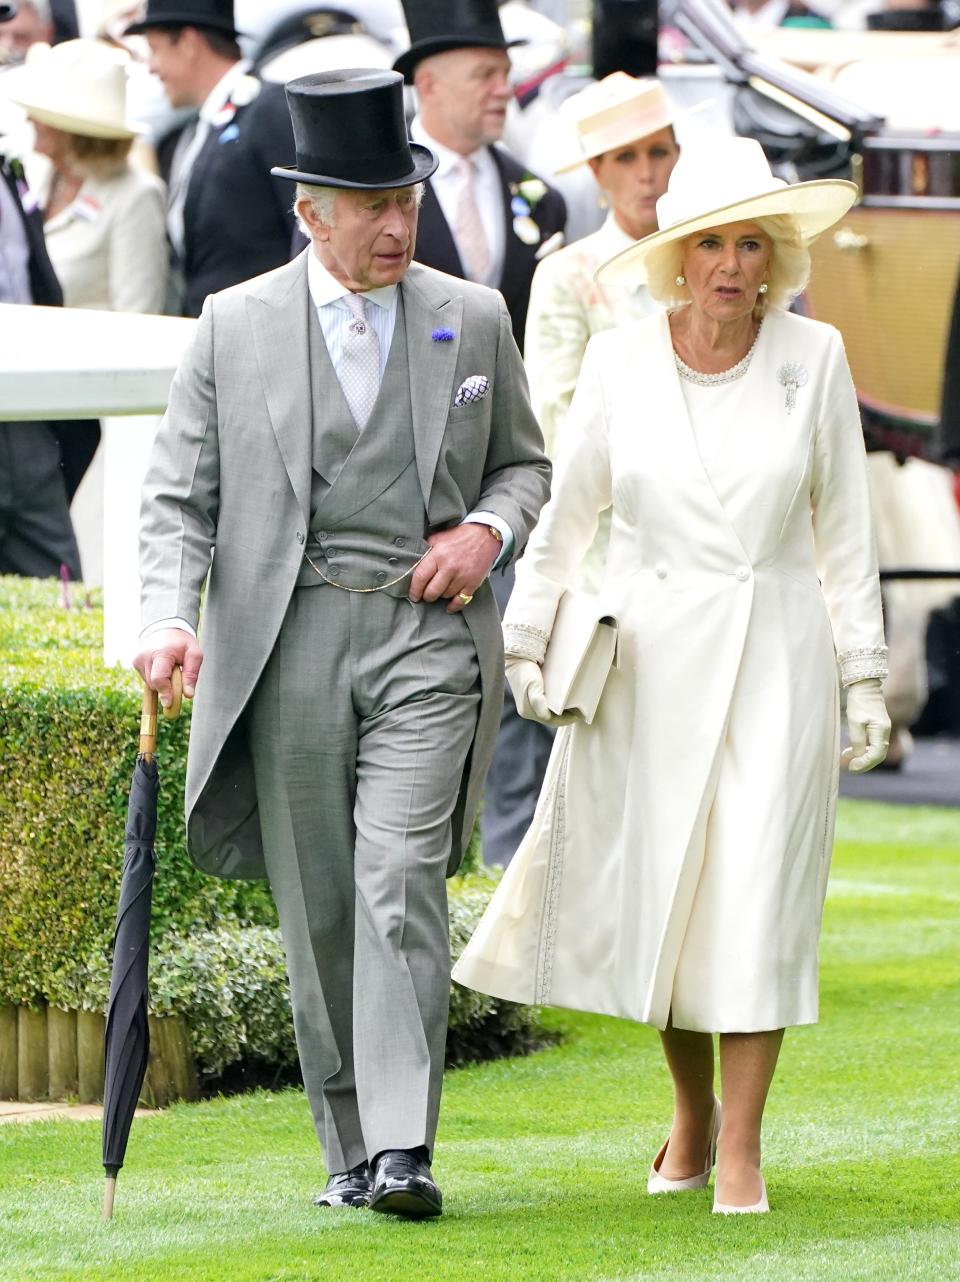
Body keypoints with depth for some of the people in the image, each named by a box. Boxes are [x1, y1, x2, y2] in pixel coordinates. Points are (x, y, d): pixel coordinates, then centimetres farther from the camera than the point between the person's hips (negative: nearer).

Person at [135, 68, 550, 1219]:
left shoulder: (473, 320, 7)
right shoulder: (233, 325, 4)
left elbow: (523, 464, 19)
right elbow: (180, 497, 5)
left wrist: (488, 530, -3)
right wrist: (171, 618, -11)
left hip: (425, 637, -1)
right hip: (287, 643, 1)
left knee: (400, 886, -15)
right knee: (316, 908, 5)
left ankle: (401, 1153, -19)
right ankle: (350, 1148, 16)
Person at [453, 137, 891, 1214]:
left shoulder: (813, 359, -2)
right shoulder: (619, 365, -1)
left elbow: (844, 528, 3)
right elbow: (565, 513, 8)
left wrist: (866, 677, 2)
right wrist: (524, 640, 5)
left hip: (777, 651, -1)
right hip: (649, 659, 1)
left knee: (759, 892, -8)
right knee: (660, 891, 6)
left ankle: (741, 1145, -2)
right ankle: (692, 1109, 29)